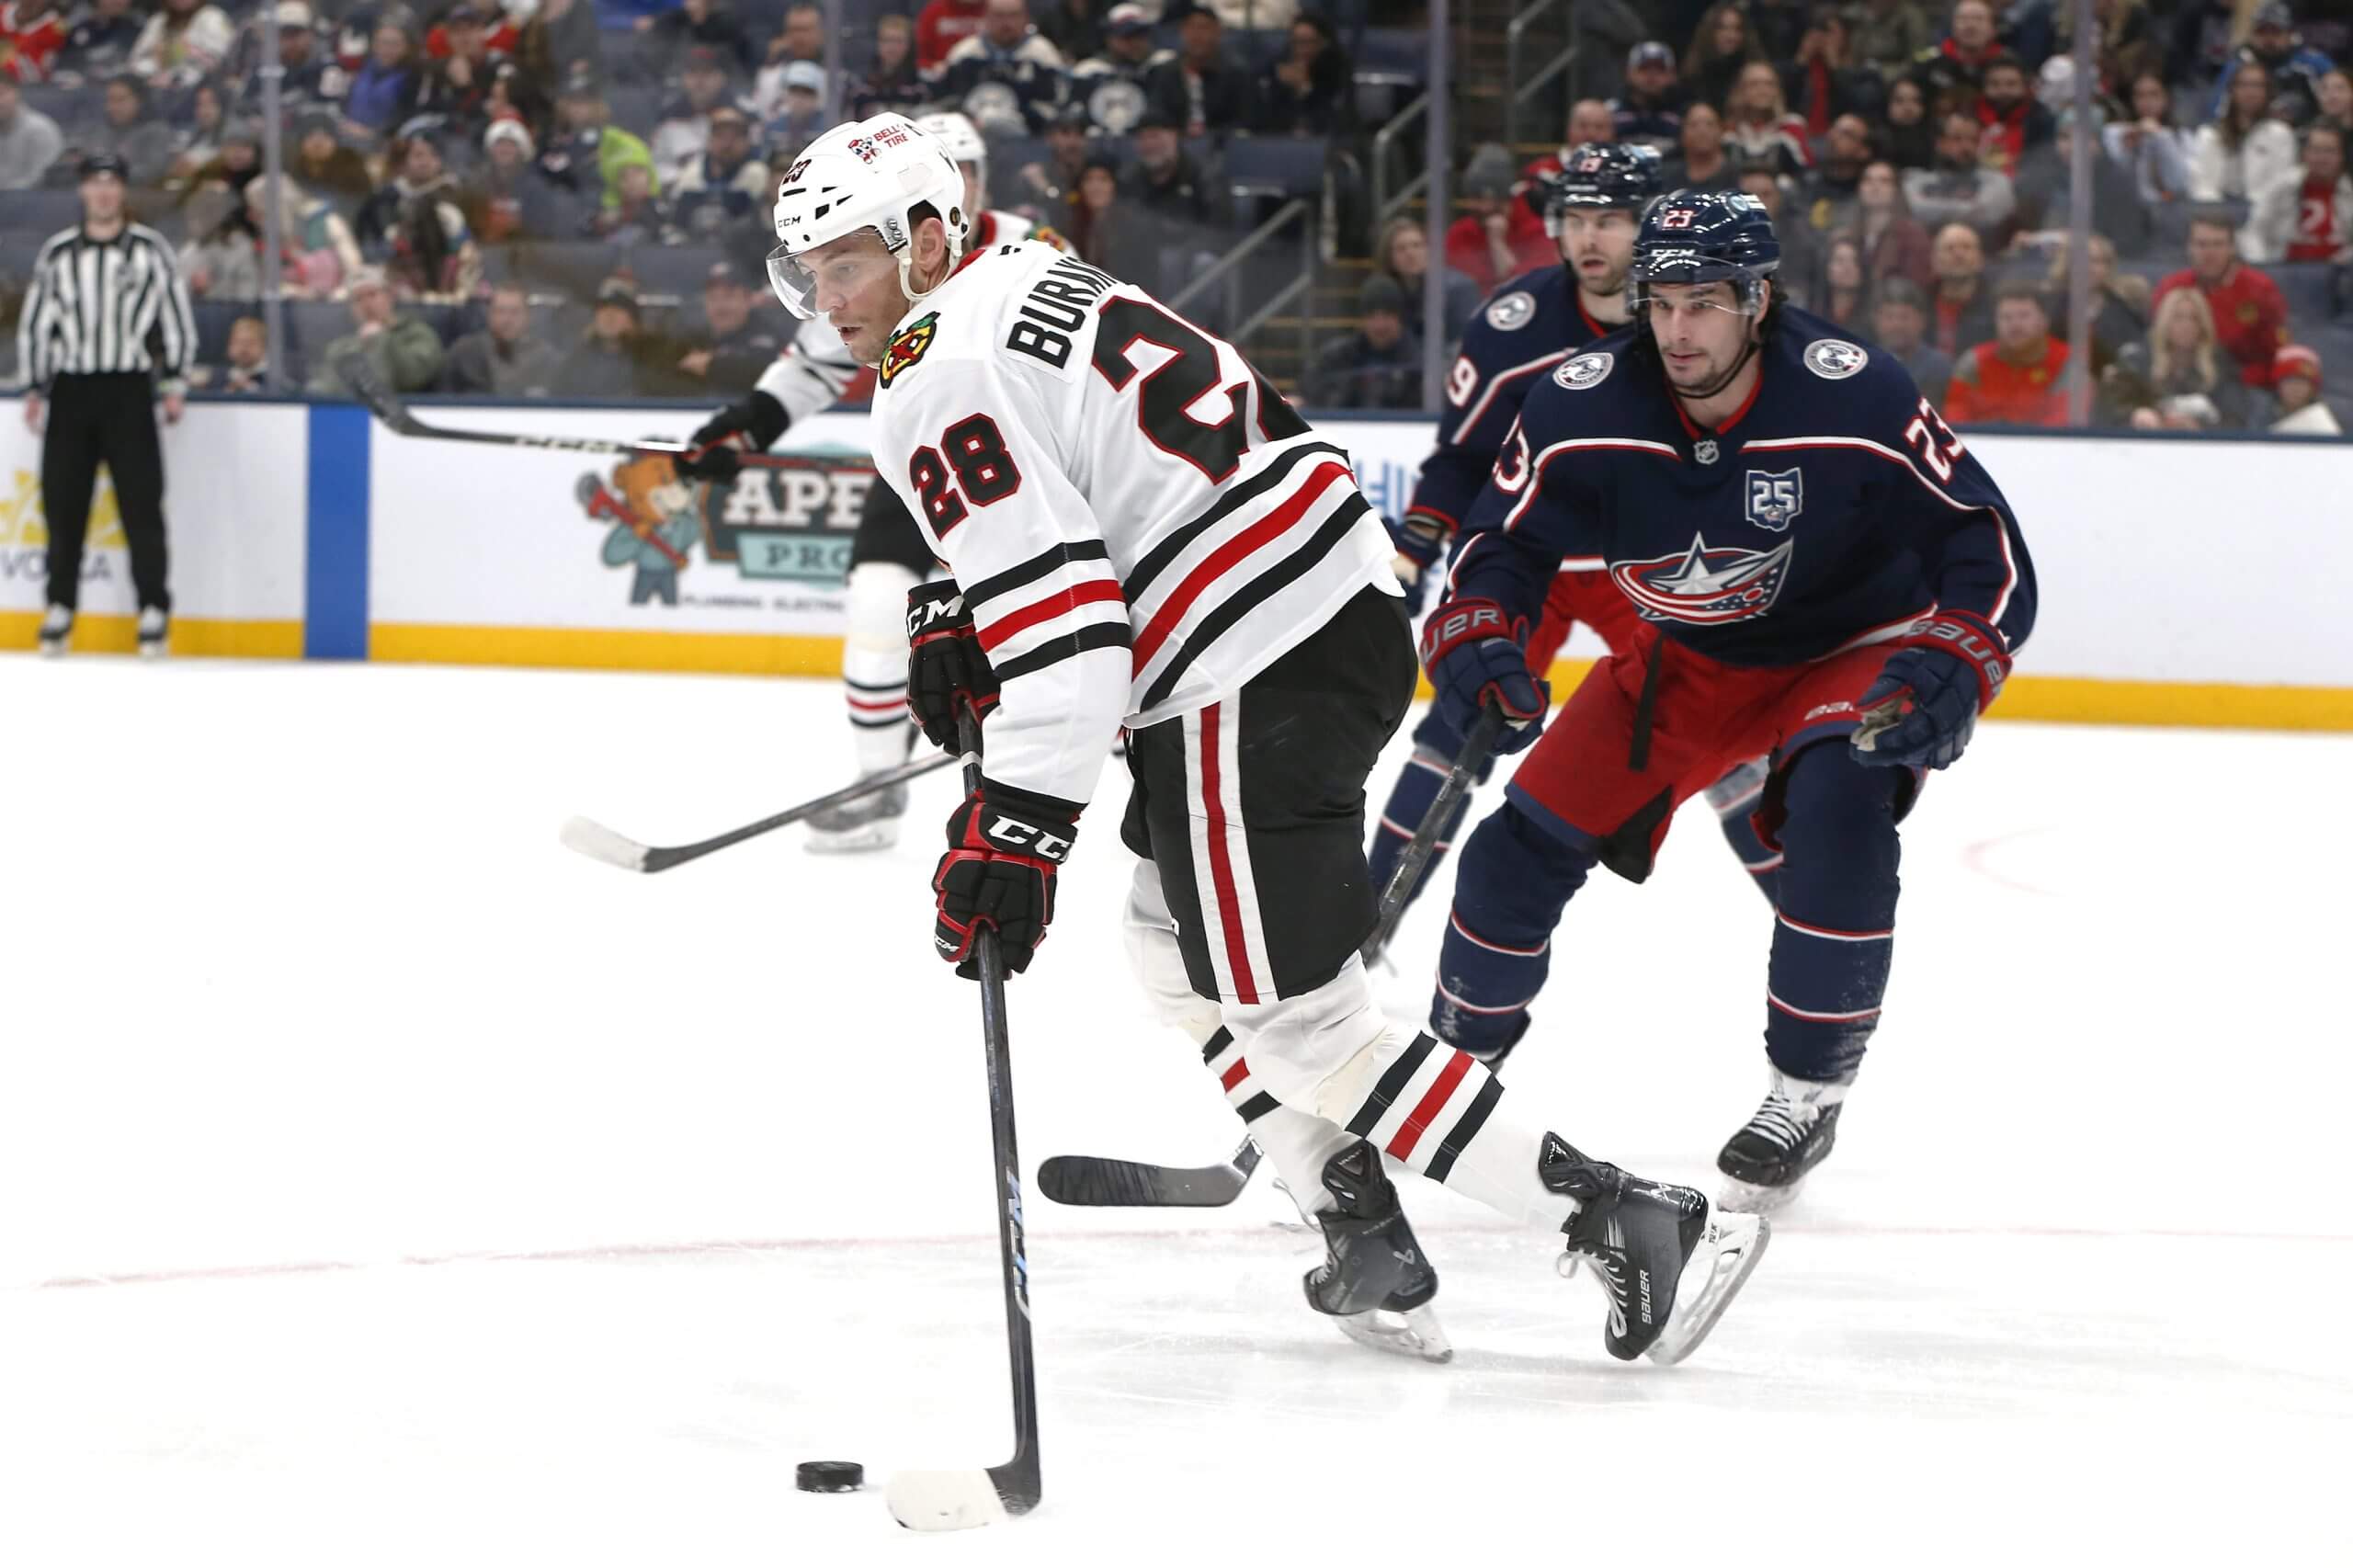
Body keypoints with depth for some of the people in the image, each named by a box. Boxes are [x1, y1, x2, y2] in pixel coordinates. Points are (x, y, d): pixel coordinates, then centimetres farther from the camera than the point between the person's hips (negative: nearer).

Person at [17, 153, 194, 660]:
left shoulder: (150, 249, 3)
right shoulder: (57, 253, 9)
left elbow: (177, 316, 3)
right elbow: (34, 322, 12)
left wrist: (175, 384, -2)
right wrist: (34, 388, 6)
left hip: (128, 390, -2)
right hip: (71, 391, 2)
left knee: (141, 502, -7)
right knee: (63, 502, 1)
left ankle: (154, 611, -4)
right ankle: (61, 608, 9)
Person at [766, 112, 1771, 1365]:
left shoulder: (939, 389, -12)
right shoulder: (1034, 280, 18)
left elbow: (1062, 613, -21)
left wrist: (1016, 826, -23)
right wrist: (964, 629, 16)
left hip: (1252, 680, -10)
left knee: (1298, 1021, -6)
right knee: (1175, 947, 25)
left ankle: (1625, 1223, -9)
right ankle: (1368, 1245, 22)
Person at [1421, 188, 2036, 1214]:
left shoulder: (1854, 398, -30)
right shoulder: (1586, 406, -21)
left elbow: (1984, 542, -25)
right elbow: (1503, 539, -11)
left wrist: (1952, 668, -40)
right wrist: (1474, 640, -31)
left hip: (1850, 651, -4)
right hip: (1686, 659, 4)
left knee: (1838, 802, -33)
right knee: (1531, 836, -2)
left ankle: (1808, 1091, -17)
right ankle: (1457, 1053, 25)